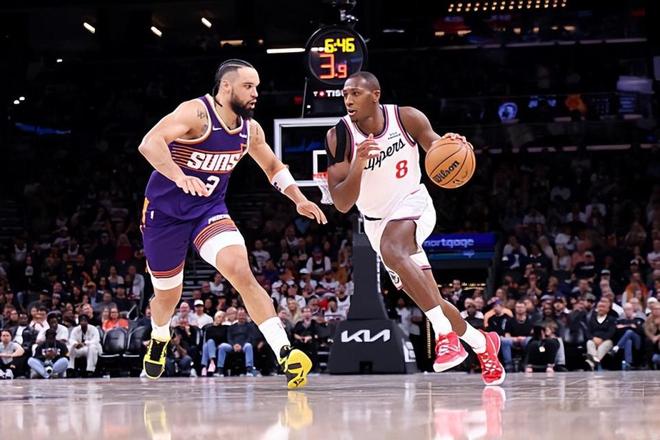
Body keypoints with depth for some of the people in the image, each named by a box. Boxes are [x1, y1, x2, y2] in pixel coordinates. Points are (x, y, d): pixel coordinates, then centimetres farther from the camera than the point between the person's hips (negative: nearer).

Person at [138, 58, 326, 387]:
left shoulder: (250, 129, -1)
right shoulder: (196, 113, -21)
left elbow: (274, 167, 17)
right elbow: (149, 142, -37)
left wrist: (299, 200, 2)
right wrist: (180, 177, -52)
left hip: (209, 210, 3)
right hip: (165, 210, -3)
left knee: (241, 272, -23)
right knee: (168, 296, 12)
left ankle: (285, 355, -31)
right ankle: (159, 339, 49)